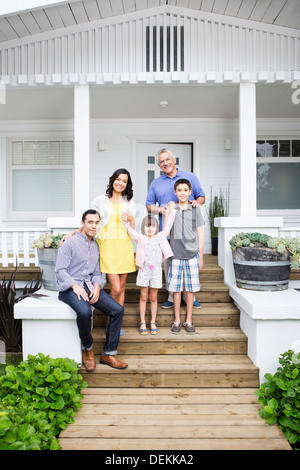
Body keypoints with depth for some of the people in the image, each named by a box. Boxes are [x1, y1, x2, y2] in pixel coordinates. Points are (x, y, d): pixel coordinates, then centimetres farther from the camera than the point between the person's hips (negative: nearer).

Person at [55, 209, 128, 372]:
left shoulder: (95, 246, 16)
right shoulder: (70, 243, -3)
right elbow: (60, 270, -9)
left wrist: (97, 287, -3)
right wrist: (75, 286, -22)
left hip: (90, 286, 6)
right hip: (70, 288, -6)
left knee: (118, 310, -13)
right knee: (85, 312, -35)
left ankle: (108, 354, -1)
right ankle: (87, 350, -5)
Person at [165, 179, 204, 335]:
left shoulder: (195, 210, 5)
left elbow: (199, 233, 7)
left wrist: (201, 256, 5)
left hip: (192, 254, 0)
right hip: (175, 254, 0)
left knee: (191, 288, 5)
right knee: (176, 288, 5)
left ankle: (189, 320, 18)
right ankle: (177, 320, 18)